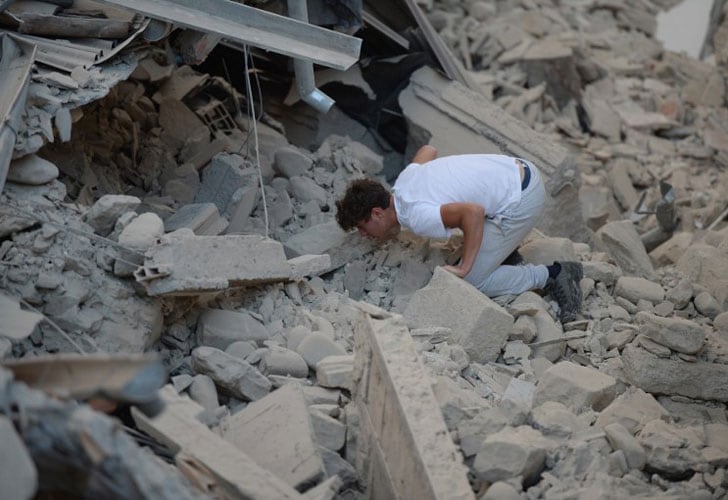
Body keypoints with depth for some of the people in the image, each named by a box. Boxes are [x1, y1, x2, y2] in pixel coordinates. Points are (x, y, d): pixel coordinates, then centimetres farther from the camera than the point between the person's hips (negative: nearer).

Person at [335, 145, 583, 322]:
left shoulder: (418, 217, -20)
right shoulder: (405, 178, 7)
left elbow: (473, 212, -32)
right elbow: (428, 150, 27)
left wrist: (464, 267, -22)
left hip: (523, 200, -9)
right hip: (520, 171, 9)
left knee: (472, 281, -3)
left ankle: (553, 275, 4)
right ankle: (507, 253, 24)